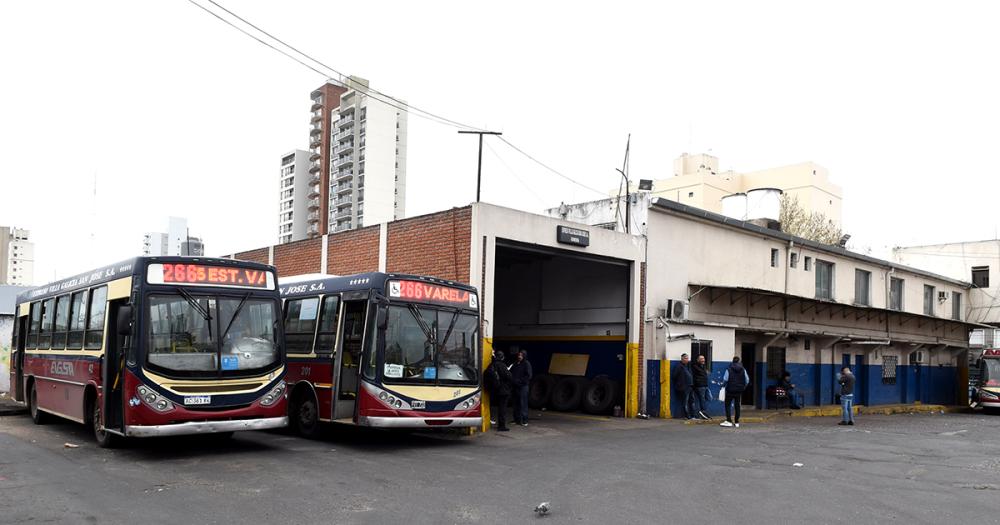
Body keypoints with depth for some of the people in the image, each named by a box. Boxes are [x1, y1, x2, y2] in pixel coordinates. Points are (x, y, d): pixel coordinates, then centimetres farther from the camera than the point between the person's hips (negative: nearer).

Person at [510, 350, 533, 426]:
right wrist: (512, 379, -2)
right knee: (516, 403, 9)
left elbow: (528, 376, -10)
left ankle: (524, 421, -1)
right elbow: (511, 373, 18)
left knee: (523, 404, -5)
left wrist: (519, 381, -15)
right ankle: (517, 419, 17)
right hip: (516, 386, 6)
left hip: (523, 386, -6)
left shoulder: (526, 364, -5)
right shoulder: (515, 363, 12)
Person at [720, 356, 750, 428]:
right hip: (739, 390, 4)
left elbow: (725, 379, -11)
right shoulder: (743, 369, 2)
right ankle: (737, 422, 11)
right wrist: (743, 387, 18)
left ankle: (729, 421, -6)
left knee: (727, 405, 3)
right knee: (737, 406, 10)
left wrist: (723, 386, 7)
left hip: (730, 390, -4)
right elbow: (747, 380, 3)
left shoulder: (729, 369, -9)